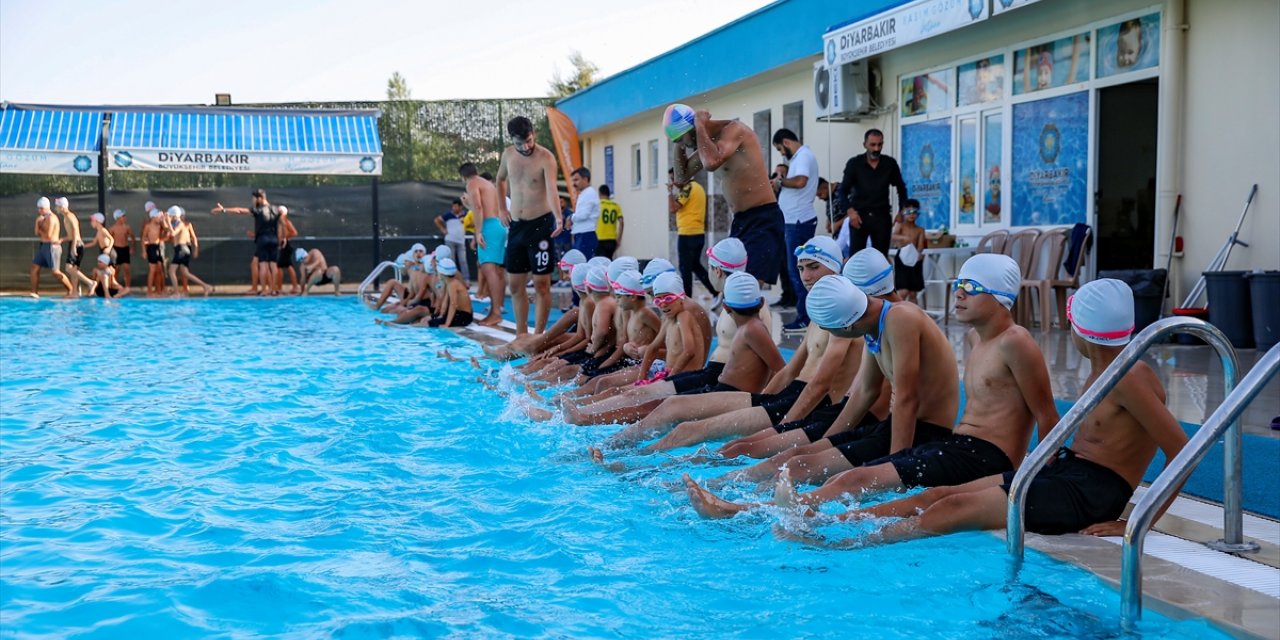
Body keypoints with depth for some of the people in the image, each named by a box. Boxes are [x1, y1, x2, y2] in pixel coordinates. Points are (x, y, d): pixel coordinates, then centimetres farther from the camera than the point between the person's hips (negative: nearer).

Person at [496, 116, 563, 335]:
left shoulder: (545, 158, -14)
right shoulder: (508, 155, 5)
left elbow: (551, 190, -30)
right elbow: (500, 180, 25)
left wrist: (558, 218, -45)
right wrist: (502, 208, 14)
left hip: (540, 224, -6)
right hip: (516, 225, 6)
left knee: (541, 284, -4)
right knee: (515, 284, 10)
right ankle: (521, 336, 20)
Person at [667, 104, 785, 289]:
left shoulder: (733, 130, -14)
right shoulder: (709, 141, 13)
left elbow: (712, 162, -32)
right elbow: (681, 177, 21)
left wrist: (700, 126, -18)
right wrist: (679, 145, 8)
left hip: (763, 219, -10)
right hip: (740, 220, 10)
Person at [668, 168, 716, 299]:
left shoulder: (688, 188, -13)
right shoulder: (698, 187, 16)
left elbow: (672, 209, -17)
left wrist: (670, 192, -7)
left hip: (687, 235, -9)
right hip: (699, 233, 9)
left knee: (685, 269, -2)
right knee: (696, 265, 18)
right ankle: (716, 292, 14)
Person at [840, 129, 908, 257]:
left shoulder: (890, 164, 4)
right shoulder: (854, 164, -1)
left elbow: (901, 188, 15)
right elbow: (844, 190, -3)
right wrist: (850, 211, -18)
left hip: (882, 217, 2)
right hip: (859, 216, -2)